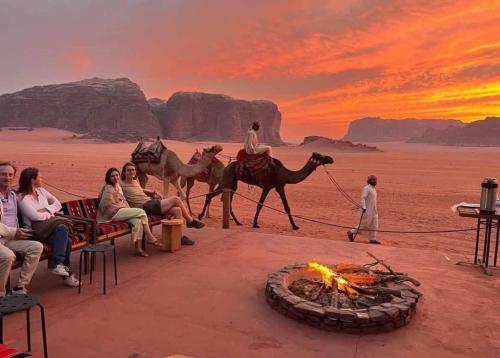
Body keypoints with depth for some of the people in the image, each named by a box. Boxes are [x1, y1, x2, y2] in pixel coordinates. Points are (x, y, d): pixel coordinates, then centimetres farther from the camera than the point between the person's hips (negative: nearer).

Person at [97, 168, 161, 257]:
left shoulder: (118, 187, 21)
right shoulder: (108, 189, -7)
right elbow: (106, 205, -14)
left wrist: (128, 210, 10)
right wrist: (122, 207, -11)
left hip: (121, 212, 8)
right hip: (113, 214, -8)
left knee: (138, 221, -23)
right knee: (141, 212, -20)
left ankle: (138, 248, -23)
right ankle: (151, 238, -12)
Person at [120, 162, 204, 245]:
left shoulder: (135, 181, 19)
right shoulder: (122, 185, -4)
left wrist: (153, 193, 25)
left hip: (152, 203, 8)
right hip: (145, 207, -8)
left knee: (177, 210, -13)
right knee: (176, 199, -14)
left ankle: (180, 236, -6)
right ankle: (191, 221, 1)